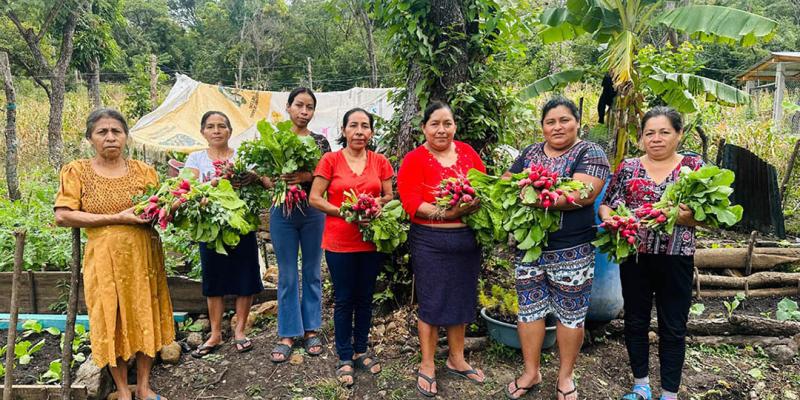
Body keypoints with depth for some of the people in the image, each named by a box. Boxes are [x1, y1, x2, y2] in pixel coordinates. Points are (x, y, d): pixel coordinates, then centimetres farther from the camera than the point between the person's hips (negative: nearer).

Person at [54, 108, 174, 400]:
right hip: (104, 258, -2)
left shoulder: (144, 170, 6)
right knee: (112, 320, 5)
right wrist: (117, 218, -16)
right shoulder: (76, 171, 0)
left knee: (146, 316, 8)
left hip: (144, 256, 2)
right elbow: (63, 216, -10)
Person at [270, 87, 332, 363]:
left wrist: (308, 177, -18)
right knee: (287, 275, 6)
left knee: (312, 272, 9)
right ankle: (287, 334, 17)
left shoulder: (321, 141, 4)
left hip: (313, 213, 1)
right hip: (283, 212, 0)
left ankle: (311, 329, 23)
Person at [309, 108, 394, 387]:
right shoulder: (330, 160, -5)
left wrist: (378, 204, -14)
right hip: (340, 242, -3)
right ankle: (345, 358, 21)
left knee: (365, 297, 14)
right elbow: (315, 198, -6)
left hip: (372, 240, 3)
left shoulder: (380, 162, 3)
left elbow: (390, 197, 8)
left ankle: (361, 351, 31)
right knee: (344, 300, 7)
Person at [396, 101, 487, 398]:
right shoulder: (414, 160, -6)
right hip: (431, 241, -4)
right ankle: (427, 367, 22)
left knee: (462, 299, 15)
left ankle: (457, 359, 33)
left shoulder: (467, 152, 7)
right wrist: (446, 213, -27)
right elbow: (410, 201, -16)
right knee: (432, 303, 5)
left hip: (468, 239, 5)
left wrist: (479, 201, -12)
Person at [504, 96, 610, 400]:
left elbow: (584, 193, -21)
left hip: (571, 251, -4)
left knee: (570, 314, 8)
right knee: (529, 309, 11)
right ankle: (531, 372, 28)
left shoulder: (589, 153, -5)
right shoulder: (530, 153, 11)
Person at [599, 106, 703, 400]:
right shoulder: (628, 167, 4)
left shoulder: (694, 166, 0)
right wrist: (609, 217, -15)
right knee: (635, 321, 12)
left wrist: (689, 217, -24)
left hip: (675, 260, -2)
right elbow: (606, 205, 7)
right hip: (634, 257, 2)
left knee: (673, 328, 8)